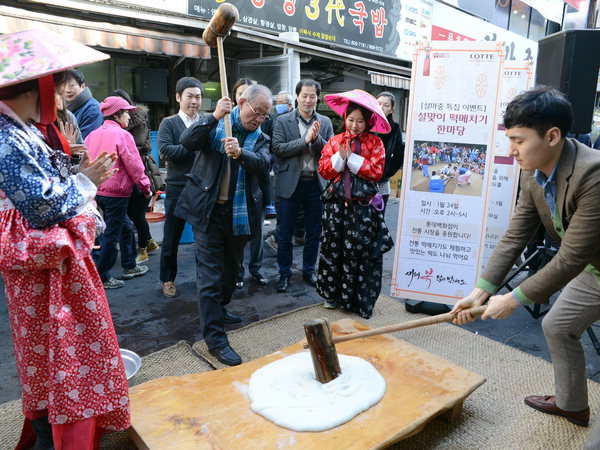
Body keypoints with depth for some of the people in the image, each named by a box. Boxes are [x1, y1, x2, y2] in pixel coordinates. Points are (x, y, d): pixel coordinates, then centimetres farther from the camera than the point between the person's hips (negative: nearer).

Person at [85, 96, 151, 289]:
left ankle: (129, 266, 30)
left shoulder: (92, 135, 8)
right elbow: (134, 165, -14)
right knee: (111, 235, 1)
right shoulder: (122, 135, -14)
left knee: (125, 227, 20)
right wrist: (146, 186, -3)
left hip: (98, 191, 8)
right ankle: (102, 277, 9)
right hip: (116, 192, -8)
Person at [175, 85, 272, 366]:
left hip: (240, 214, 4)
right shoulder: (214, 124, 0)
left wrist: (240, 153, -33)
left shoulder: (260, 138, 5)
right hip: (208, 210, -4)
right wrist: (215, 116, -25)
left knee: (231, 268, 20)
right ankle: (215, 338, 2)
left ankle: (219, 309, 44)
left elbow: (264, 165, -14)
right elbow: (187, 142, -16)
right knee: (210, 273, -5)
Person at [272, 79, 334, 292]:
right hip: (291, 184, -2)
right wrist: (305, 139, -19)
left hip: (316, 184, 3)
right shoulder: (283, 121, -1)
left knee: (314, 233, 12)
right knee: (285, 234, 7)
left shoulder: (325, 123, 6)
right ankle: (284, 273, 23)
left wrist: (316, 138, -17)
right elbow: (278, 148, -13)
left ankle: (309, 270, 30)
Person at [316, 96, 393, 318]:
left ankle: (360, 299, 13)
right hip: (337, 204, 3)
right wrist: (339, 157, -12)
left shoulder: (374, 142, 5)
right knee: (333, 248, 8)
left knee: (360, 251, 0)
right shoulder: (334, 141, 12)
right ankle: (333, 294, 24)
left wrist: (351, 158, -10)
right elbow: (323, 169, 4)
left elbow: (376, 171, -7)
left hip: (363, 206, -3)